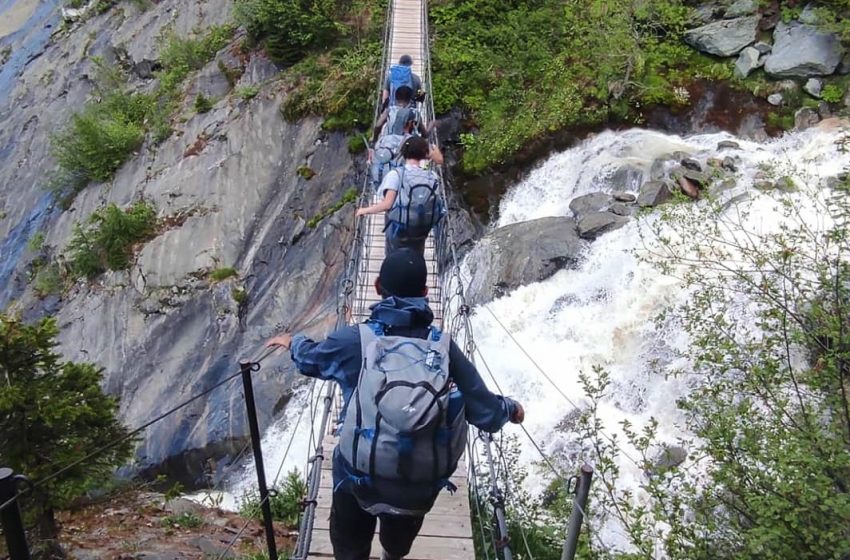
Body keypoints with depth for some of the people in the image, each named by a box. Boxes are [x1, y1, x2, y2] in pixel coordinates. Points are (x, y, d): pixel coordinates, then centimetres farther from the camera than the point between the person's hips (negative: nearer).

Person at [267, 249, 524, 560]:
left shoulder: (354, 340, -17)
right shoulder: (444, 347, -15)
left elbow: (311, 358, 5)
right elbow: (486, 414, -10)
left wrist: (292, 342, 29)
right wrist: (511, 409, 14)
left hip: (360, 480, -2)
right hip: (422, 487, 2)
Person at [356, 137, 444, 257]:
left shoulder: (396, 174, -17)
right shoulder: (432, 177, -10)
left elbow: (387, 204, -22)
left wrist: (365, 210, -5)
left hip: (397, 234, -2)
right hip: (420, 234, 3)